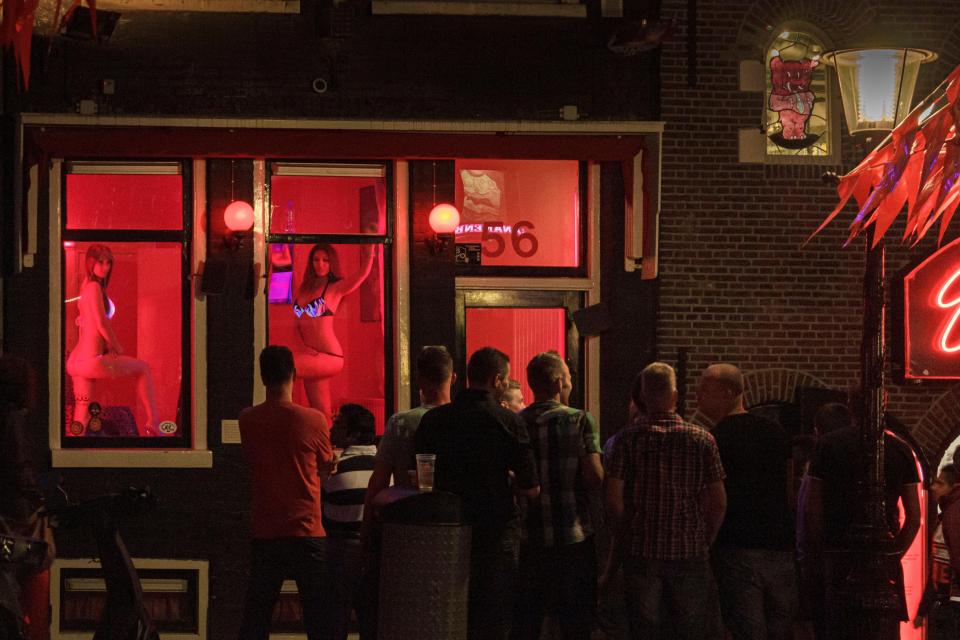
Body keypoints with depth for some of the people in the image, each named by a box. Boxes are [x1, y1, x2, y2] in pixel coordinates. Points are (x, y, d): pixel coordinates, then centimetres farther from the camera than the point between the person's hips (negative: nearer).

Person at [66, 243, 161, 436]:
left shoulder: (86, 286, 16)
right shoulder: (94, 287, -12)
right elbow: (101, 323, -18)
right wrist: (117, 347, -3)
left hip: (76, 360, 9)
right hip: (91, 360, -9)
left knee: (80, 425, 8)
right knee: (143, 369, 10)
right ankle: (153, 425, 9)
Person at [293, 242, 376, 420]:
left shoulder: (335, 288, -2)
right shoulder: (303, 290, 14)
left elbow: (363, 272, -15)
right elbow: (297, 322, 15)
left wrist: (369, 248, -23)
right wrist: (301, 345, -1)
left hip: (329, 357, -6)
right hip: (314, 358, 6)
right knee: (321, 414, 6)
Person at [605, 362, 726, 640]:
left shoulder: (628, 439, -4)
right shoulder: (701, 439, -1)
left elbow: (613, 498, -7)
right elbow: (718, 501, -2)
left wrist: (625, 538, 7)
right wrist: (705, 541, 10)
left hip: (641, 553, 0)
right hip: (689, 551, 0)